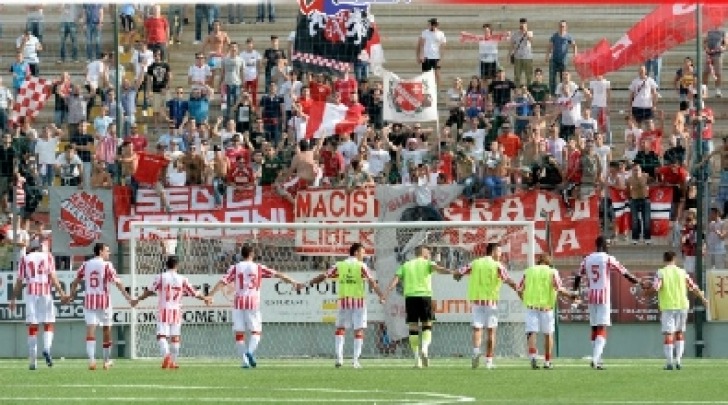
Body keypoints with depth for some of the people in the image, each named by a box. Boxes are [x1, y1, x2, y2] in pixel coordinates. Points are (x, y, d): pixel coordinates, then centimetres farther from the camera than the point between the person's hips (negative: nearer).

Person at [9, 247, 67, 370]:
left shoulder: (25, 259, 10)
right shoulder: (47, 257, 8)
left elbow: (19, 281, 7)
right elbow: (53, 277, -1)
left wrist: (13, 299, 12)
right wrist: (61, 292, 1)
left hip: (31, 294, 1)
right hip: (46, 294, -1)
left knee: (32, 327, 3)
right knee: (48, 325, 8)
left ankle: (33, 361, -1)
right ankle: (46, 349, -18)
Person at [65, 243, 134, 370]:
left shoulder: (85, 265, 7)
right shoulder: (107, 265, -4)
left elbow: (76, 282, 10)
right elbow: (117, 282, -9)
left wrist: (70, 296, 21)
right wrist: (127, 296, -7)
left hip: (89, 300, 2)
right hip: (104, 300, -2)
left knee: (90, 330, -5)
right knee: (107, 330, 13)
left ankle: (91, 359, -22)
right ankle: (107, 361, 21)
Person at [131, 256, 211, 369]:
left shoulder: (161, 277, -3)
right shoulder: (182, 279, 2)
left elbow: (149, 291, -2)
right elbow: (194, 293, 8)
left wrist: (137, 300, 11)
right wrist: (205, 298, 26)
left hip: (164, 310, -2)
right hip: (177, 311, 2)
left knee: (161, 336, -5)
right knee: (175, 337, 11)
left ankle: (166, 355, -30)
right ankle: (173, 362, 15)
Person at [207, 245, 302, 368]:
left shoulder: (235, 268, 5)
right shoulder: (258, 268, 6)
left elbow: (223, 281, -4)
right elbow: (277, 274, 6)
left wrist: (211, 295, -8)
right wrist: (293, 282, 12)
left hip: (238, 303, 1)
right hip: (253, 303, -1)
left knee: (239, 333, 6)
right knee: (256, 331, 5)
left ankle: (245, 360, 2)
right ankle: (250, 352, -21)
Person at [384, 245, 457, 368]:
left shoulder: (406, 265, 17)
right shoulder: (427, 264, 9)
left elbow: (395, 279, 5)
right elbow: (437, 268, -12)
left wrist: (386, 293, -3)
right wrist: (451, 272, -29)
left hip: (410, 296, 2)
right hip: (425, 295, -2)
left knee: (413, 327, 5)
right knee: (427, 325, 7)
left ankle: (417, 359, 4)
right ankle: (424, 348, -19)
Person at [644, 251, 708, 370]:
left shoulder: (661, 273, -4)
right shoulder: (682, 272, 4)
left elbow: (655, 288, -17)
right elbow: (693, 287, 8)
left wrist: (647, 288, 5)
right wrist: (703, 299, 22)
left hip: (667, 307, -2)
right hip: (682, 306, 2)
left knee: (668, 334, -1)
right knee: (680, 333, 15)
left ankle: (669, 363, -5)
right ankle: (678, 360, 7)